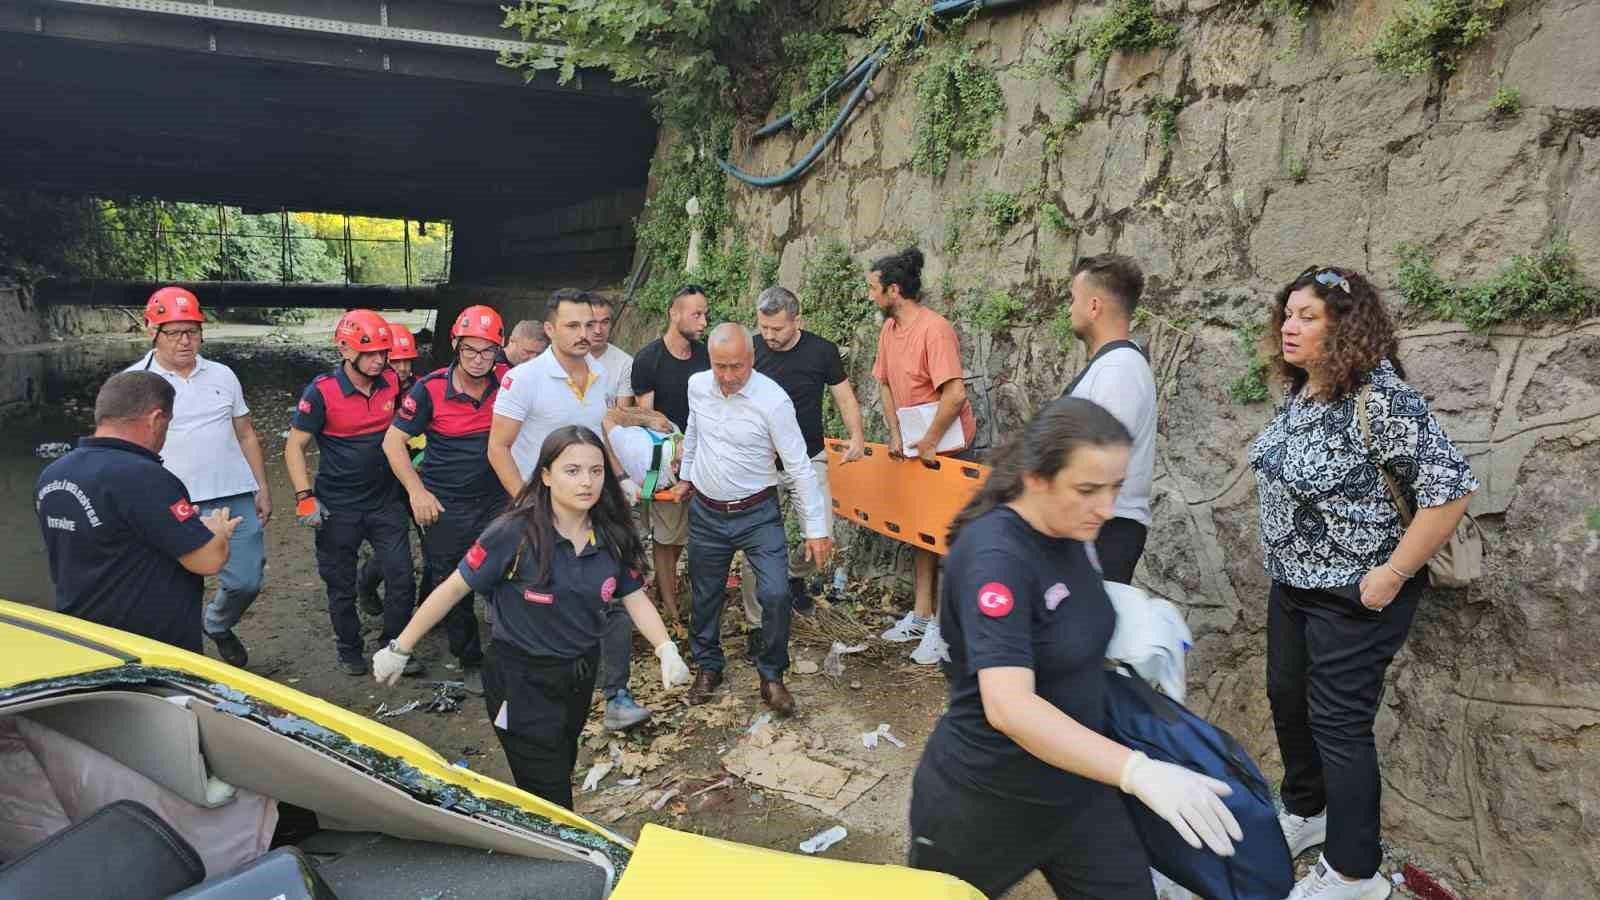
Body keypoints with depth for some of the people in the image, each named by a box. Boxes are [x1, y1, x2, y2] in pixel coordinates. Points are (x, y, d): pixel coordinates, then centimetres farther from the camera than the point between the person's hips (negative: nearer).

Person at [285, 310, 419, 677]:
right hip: (338, 507, -3)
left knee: (402, 579, 0)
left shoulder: (392, 382, -3)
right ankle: (349, 649, 32)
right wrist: (305, 497, -16)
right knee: (341, 587, 11)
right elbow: (294, 446, -10)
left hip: (386, 500, 3)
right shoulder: (322, 391, -15)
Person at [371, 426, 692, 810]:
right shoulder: (515, 533, -23)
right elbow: (452, 590, -15)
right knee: (550, 797, -1)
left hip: (580, 676, 6)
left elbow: (635, 598, -2)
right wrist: (400, 649, -11)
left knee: (561, 770, 25)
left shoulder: (612, 537, -8)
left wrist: (667, 649, -17)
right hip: (522, 681, -6)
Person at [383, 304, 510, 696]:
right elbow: (393, 441, -6)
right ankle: (470, 660, 28)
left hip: (496, 500, 2)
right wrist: (417, 491, -15)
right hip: (446, 506, -1)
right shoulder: (430, 389, -13)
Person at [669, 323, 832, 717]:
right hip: (705, 511, 4)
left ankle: (772, 676, 9)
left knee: (776, 593, -13)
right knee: (706, 595, 15)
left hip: (757, 514, -4)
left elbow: (800, 466, -18)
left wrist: (815, 529, -17)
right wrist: (685, 476, 24)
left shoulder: (773, 400, -21)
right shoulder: (697, 385, -6)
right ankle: (708, 666, 37)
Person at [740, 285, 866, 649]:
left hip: (808, 459, 0)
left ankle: (795, 574, 29)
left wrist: (856, 436, -13)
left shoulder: (822, 350, -6)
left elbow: (844, 396, 2)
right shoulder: (750, 351, -5)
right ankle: (758, 625, 12)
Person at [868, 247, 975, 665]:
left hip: (945, 446, -9)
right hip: (915, 446, 9)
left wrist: (929, 442, -19)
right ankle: (921, 614, 28)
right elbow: (884, 384, 14)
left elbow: (955, 394, -28)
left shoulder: (935, 329, -22)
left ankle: (943, 626, 9)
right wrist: (896, 435, 3)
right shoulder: (889, 329, 6)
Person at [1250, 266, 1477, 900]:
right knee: (1286, 698, 19)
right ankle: (1305, 812, 42)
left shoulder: (1379, 399, -24)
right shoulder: (1298, 390, 3)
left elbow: (1451, 489, -26)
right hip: (1292, 583, 8)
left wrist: (1392, 575, -23)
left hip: (1353, 594, -8)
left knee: (1337, 723, 1)